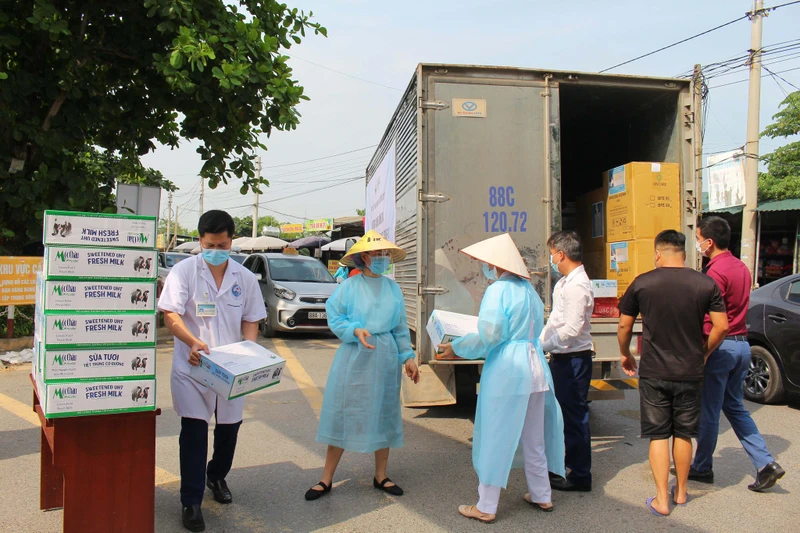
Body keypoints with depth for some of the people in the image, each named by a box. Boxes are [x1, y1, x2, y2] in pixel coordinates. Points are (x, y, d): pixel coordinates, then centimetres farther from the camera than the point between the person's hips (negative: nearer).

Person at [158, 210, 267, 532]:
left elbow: (251, 319, 8)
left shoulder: (245, 277, 3)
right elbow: (170, 315, -14)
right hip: (192, 365, -3)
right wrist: (193, 341, -32)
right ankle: (191, 502, 10)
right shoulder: (184, 271, -7)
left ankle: (217, 476, 42)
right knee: (194, 430, -3)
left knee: (229, 426, 15)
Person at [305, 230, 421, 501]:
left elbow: (400, 327, 10)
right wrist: (356, 330, -22)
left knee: (384, 416, 11)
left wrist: (407, 356, 6)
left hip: (386, 359, 4)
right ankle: (326, 480, 16)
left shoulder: (393, 288, 6)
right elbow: (335, 319, -6)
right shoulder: (349, 286, -5)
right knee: (342, 416, 2)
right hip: (354, 358, -3)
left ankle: (381, 477, 28)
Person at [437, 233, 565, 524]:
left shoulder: (498, 290, -13)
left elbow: (489, 334, -18)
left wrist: (456, 348, -6)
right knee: (533, 436, 18)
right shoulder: (529, 289, 10)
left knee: (495, 437, 2)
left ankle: (486, 507, 12)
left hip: (506, 369, -8)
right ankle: (541, 496, 32)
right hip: (534, 365, 8)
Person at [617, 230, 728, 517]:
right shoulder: (706, 283, -4)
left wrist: (625, 354, 16)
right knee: (683, 434, 17)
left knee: (658, 435, 7)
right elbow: (721, 327, -4)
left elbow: (624, 326, 0)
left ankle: (661, 500, 9)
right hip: (690, 373, 2)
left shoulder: (642, 283, -6)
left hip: (653, 373, -1)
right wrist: (704, 353, 13)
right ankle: (681, 492, 31)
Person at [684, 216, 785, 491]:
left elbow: (710, 321, -20)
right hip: (742, 344, 9)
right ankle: (765, 463, 15)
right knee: (735, 407, 19)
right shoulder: (742, 268, 10)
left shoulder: (716, 272, -18)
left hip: (721, 346, -9)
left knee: (709, 412, 5)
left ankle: (702, 467, 18)